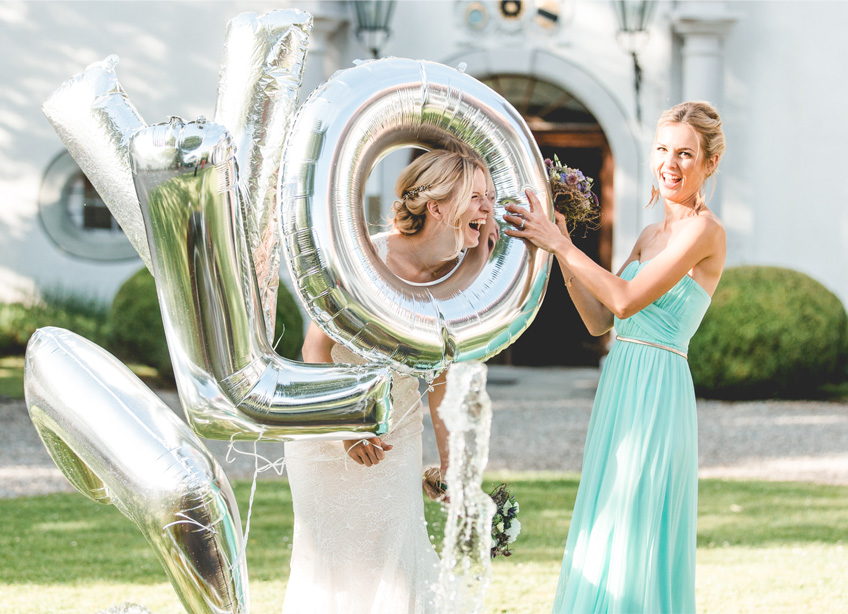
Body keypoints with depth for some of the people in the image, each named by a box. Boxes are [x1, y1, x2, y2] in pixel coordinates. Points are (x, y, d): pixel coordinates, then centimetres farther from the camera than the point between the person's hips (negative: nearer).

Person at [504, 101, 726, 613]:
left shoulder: (704, 229, -10)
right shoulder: (652, 235, 16)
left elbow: (626, 300, -18)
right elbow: (599, 320, 14)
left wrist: (559, 243, -13)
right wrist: (560, 248, 6)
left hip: (656, 394, -9)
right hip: (621, 395, 9)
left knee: (636, 545, -7)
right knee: (604, 545, 12)